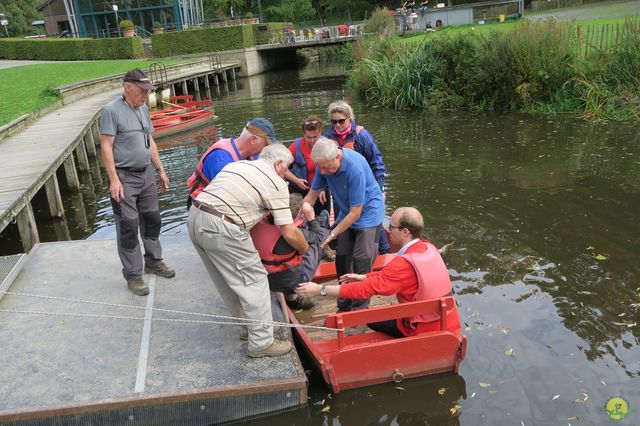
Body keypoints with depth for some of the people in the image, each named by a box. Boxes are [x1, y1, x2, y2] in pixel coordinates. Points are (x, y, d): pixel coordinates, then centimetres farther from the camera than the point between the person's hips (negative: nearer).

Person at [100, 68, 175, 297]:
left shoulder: (143, 108, 11)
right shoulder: (112, 110, -11)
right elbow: (106, 147, -14)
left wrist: (160, 170, 16)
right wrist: (114, 180, -19)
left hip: (147, 174, 7)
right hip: (124, 177, -7)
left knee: (152, 220, 16)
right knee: (128, 227, 0)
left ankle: (153, 261, 33)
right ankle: (133, 275, 11)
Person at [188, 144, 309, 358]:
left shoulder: (237, 164, 21)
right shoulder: (275, 183, 0)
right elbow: (290, 233, -3)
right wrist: (307, 251, 15)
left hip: (194, 218, 9)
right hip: (221, 229, -8)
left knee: (228, 280, 21)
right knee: (254, 280, 5)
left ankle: (250, 325, 37)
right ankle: (261, 342, 12)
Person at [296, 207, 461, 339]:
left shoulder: (404, 264, -25)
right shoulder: (428, 247, -1)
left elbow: (365, 289, -25)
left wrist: (321, 289, -21)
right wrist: (363, 277, 7)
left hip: (428, 331, -8)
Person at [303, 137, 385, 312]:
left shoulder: (355, 168, -34)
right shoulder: (325, 164, -14)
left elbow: (355, 213, -27)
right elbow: (312, 195, -1)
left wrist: (332, 234, -23)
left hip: (368, 212, -7)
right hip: (346, 214, 7)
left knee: (361, 262, -10)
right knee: (341, 259, 7)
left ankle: (360, 308, 4)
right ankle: (344, 306, 22)